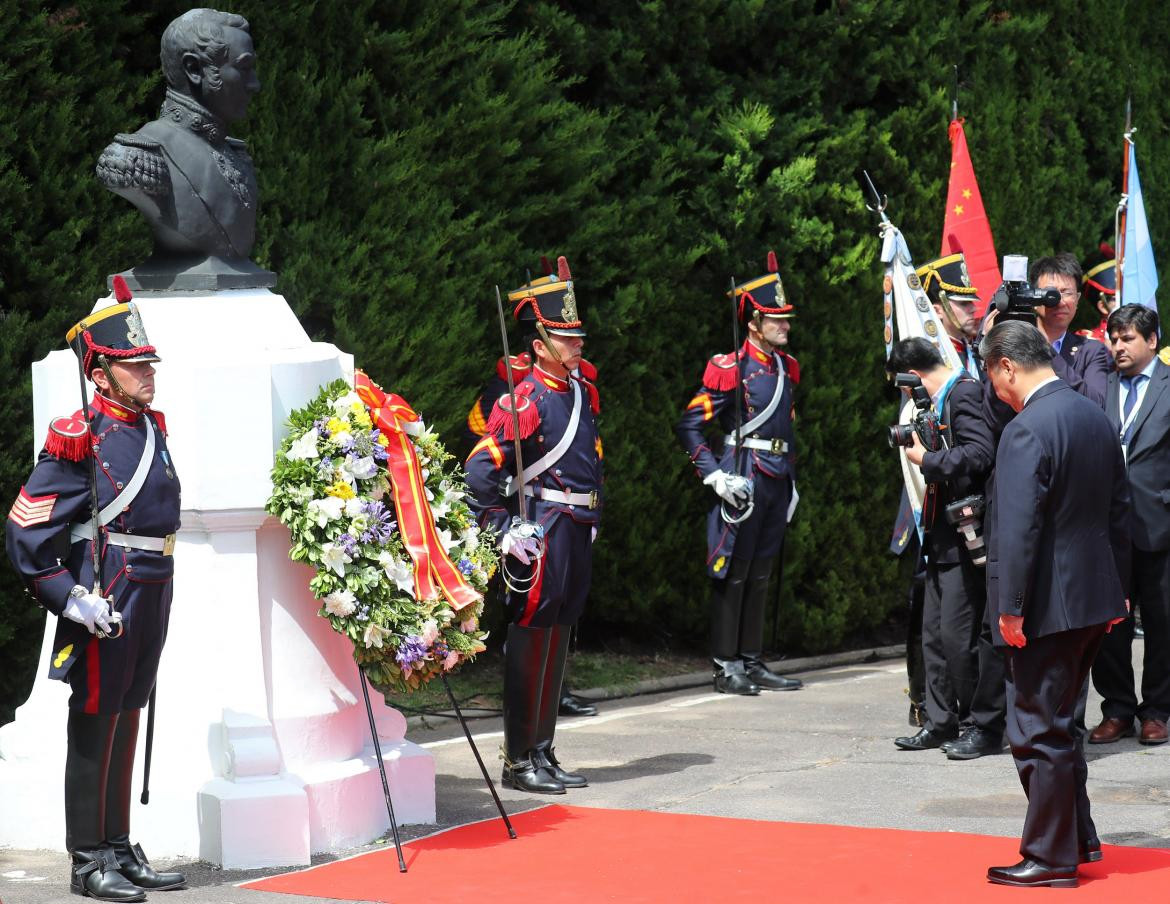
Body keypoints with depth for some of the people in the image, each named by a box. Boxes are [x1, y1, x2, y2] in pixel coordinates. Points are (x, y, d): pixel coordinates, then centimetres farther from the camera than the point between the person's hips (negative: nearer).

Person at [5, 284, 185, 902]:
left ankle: (121, 851, 22)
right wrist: (69, 598, -17)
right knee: (96, 723, -1)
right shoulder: (79, 439, -13)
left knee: (126, 719, 14)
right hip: (103, 601, -8)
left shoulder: (151, 428, 11)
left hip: (151, 595, 8)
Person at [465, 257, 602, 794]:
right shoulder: (525, 400, -14)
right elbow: (480, 472, -17)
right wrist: (505, 530, -17)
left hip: (578, 531, 8)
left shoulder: (582, 391, 11)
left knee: (557, 642, 13)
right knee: (531, 643, -4)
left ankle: (543, 754, 21)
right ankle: (519, 762, 1)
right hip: (541, 533, -8)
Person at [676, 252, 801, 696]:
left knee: (760, 574, 13)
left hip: (777, 480, 8)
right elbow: (689, 425, -11)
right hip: (743, 480, -8)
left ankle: (753, 663, 19)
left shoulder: (786, 367, 13)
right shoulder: (731, 369, -11)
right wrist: (714, 475, -17)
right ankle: (726, 667, 1)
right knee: (733, 571, -3)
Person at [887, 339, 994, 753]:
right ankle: (941, 722, 16)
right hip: (943, 538, 10)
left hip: (966, 537, -10)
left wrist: (926, 460, -16)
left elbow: (979, 453, -25)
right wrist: (924, 445, 7)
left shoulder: (966, 393, -13)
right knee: (935, 634, 11)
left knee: (957, 634, -8)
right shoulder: (945, 398, 16)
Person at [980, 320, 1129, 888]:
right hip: (1095, 598, 9)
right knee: (1058, 724, 21)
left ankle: (1051, 858, 8)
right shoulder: (1095, 417, 9)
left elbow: (1018, 528, -22)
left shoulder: (1027, 430, -19)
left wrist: (1010, 606, -16)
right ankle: (1079, 839, 27)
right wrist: (1116, 589, 21)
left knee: (1039, 732, 1)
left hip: (1048, 606, -9)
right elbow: (1118, 509, 15)